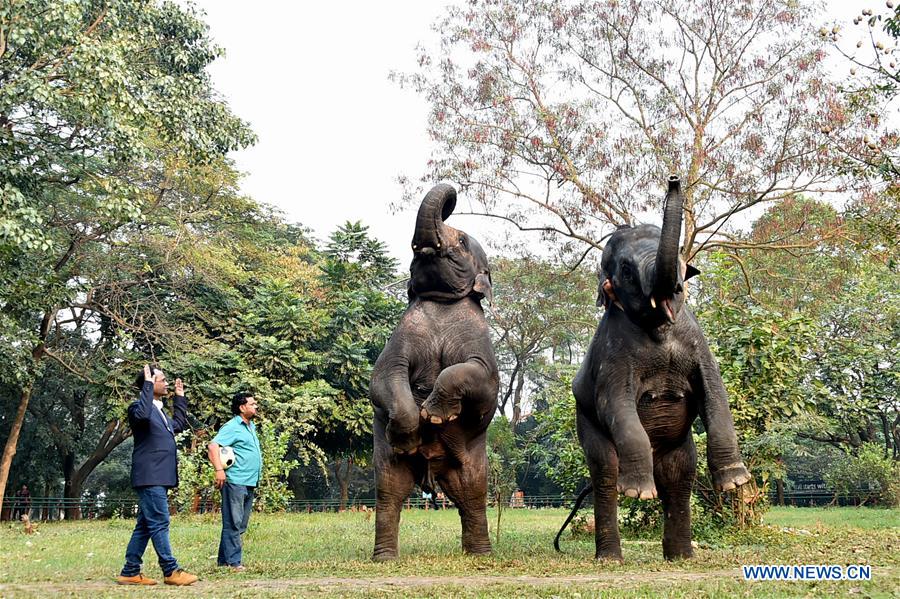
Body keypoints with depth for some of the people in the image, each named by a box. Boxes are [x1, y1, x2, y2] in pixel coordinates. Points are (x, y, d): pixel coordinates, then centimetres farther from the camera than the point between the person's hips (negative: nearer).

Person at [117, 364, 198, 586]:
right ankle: (171, 572, -6)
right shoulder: (138, 407, -8)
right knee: (159, 523, -8)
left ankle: (130, 572, 15)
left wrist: (180, 397, 31)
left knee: (145, 526, 10)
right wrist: (148, 385, -26)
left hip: (158, 477, 10)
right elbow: (142, 415, -33)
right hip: (150, 476, -10)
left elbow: (179, 424, 33)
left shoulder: (160, 411, 20)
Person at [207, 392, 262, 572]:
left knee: (240, 525, 11)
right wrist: (219, 469, -30)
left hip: (250, 483, 9)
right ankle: (233, 561, -6)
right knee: (233, 523, -7)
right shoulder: (232, 427, -9)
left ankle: (224, 560, 17)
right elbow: (213, 446, -20)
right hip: (235, 481, -9)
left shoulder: (251, 427, 19)